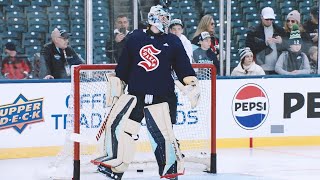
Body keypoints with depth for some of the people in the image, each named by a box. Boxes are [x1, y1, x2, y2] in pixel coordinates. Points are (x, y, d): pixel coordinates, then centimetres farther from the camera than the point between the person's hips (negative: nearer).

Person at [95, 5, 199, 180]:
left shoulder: (173, 41, 7)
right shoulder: (135, 37, 7)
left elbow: (183, 67, 4)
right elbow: (123, 66, 13)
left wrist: (192, 83, -10)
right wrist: (116, 85, 14)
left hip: (162, 97, -1)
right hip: (135, 94, 1)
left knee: (162, 134, -9)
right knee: (117, 125, -10)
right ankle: (115, 165, 2)